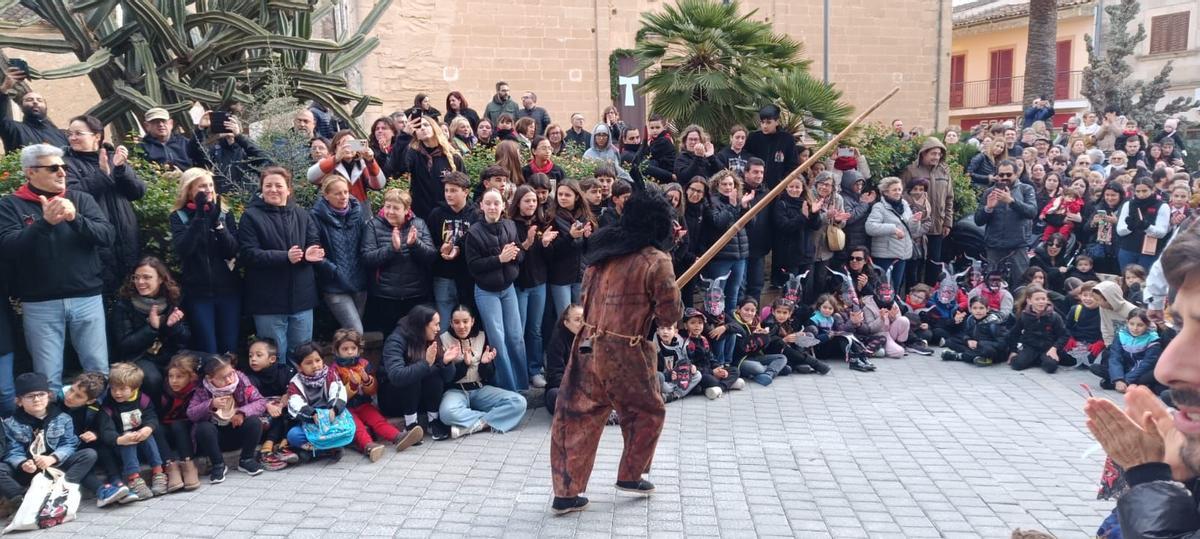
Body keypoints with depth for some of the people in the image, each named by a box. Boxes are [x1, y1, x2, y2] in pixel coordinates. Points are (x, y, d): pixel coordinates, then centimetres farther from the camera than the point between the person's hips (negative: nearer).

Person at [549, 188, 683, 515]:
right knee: (647, 412, 19)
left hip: (588, 346, 5)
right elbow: (671, 315, -8)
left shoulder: (603, 248, 6)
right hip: (625, 353, -5)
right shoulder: (656, 261, -13)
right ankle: (630, 477, 30)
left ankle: (565, 493, 10)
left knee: (577, 417, 9)